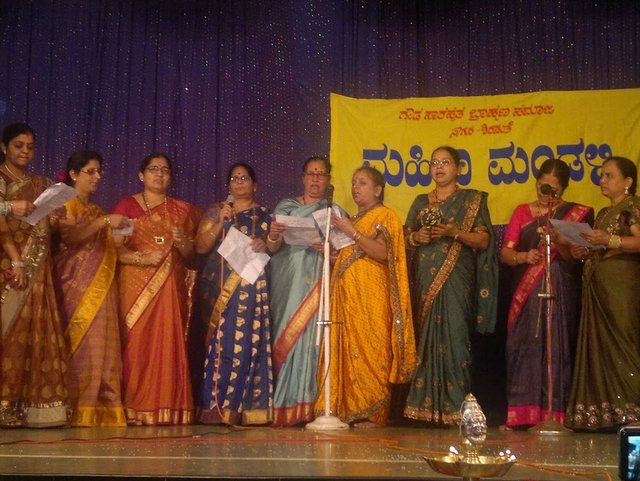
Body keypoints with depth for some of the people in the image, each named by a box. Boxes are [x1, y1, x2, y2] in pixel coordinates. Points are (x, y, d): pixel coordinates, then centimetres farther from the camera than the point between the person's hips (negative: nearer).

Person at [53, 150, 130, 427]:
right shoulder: (65, 205, 4)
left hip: (101, 285, 7)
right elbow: (69, 237, -16)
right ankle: (80, 410, -12)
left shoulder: (97, 211, 24)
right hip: (77, 284, -7)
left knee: (102, 343, -1)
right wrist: (105, 222, -22)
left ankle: (100, 409, -2)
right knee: (82, 342, -13)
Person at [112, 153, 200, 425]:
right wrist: (143, 257, -16)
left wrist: (182, 243, -6)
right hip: (136, 287, -2)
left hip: (171, 288, 2)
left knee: (169, 345, -5)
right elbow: (115, 248, -1)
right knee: (137, 343, -9)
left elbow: (192, 257, 16)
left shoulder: (182, 210, 18)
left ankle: (170, 410, -2)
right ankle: (136, 410, -6)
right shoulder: (126, 206, 10)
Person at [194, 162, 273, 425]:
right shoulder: (216, 211, 13)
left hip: (252, 287, 1)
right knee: (220, 342, -8)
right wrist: (221, 222, -7)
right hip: (219, 286, 0)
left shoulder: (265, 215, 16)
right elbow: (200, 246, 4)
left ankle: (242, 408, -3)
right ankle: (216, 407, -5)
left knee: (247, 343, -7)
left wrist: (265, 244, -10)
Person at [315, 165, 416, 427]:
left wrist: (352, 232, -14)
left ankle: (372, 413, -6)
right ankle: (349, 410, 2)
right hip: (347, 293, 7)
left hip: (370, 296, -7)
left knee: (368, 351, -9)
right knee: (346, 351, 0)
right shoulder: (354, 219, 25)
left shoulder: (385, 216, 2)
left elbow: (383, 253, -12)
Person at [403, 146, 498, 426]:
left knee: (453, 335, -12)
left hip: (456, 279, -4)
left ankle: (455, 407, -9)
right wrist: (416, 237, -3)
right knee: (425, 337, -1)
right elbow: (407, 238, 18)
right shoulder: (421, 202, 19)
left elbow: (484, 240, -1)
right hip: (424, 280, 4)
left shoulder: (472, 200, 7)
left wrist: (455, 232, -14)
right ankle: (425, 405, 3)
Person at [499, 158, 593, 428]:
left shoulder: (576, 213, 8)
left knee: (556, 345, -7)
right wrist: (524, 256, -14)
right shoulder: (522, 212, 14)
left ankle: (553, 413, -5)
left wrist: (557, 241, -19)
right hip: (526, 292, 2)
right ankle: (523, 414, -2)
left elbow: (576, 257, -1)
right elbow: (505, 253, 6)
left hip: (561, 292, -2)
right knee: (524, 345, -4)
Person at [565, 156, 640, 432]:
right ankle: (601, 413, 5)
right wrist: (585, 252, 8)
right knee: (598, 346, 4)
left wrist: (609, 240, -24)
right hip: (596, 286, 9)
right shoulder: (604, 213, 24)